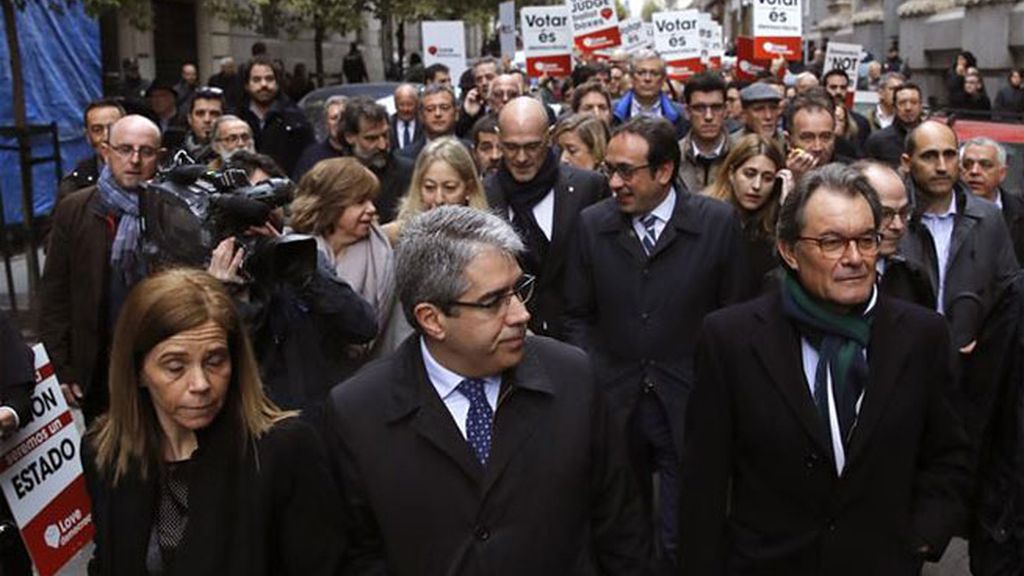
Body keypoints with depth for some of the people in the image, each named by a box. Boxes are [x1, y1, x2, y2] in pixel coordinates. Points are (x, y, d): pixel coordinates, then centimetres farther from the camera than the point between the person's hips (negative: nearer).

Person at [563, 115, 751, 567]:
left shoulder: (718, 222, -6)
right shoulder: (592, 224, 0)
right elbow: (578, 314, 8)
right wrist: (587, 379, -2)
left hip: (690, 406, -2)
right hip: (613, 402, 2)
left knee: (682, 543, 1)